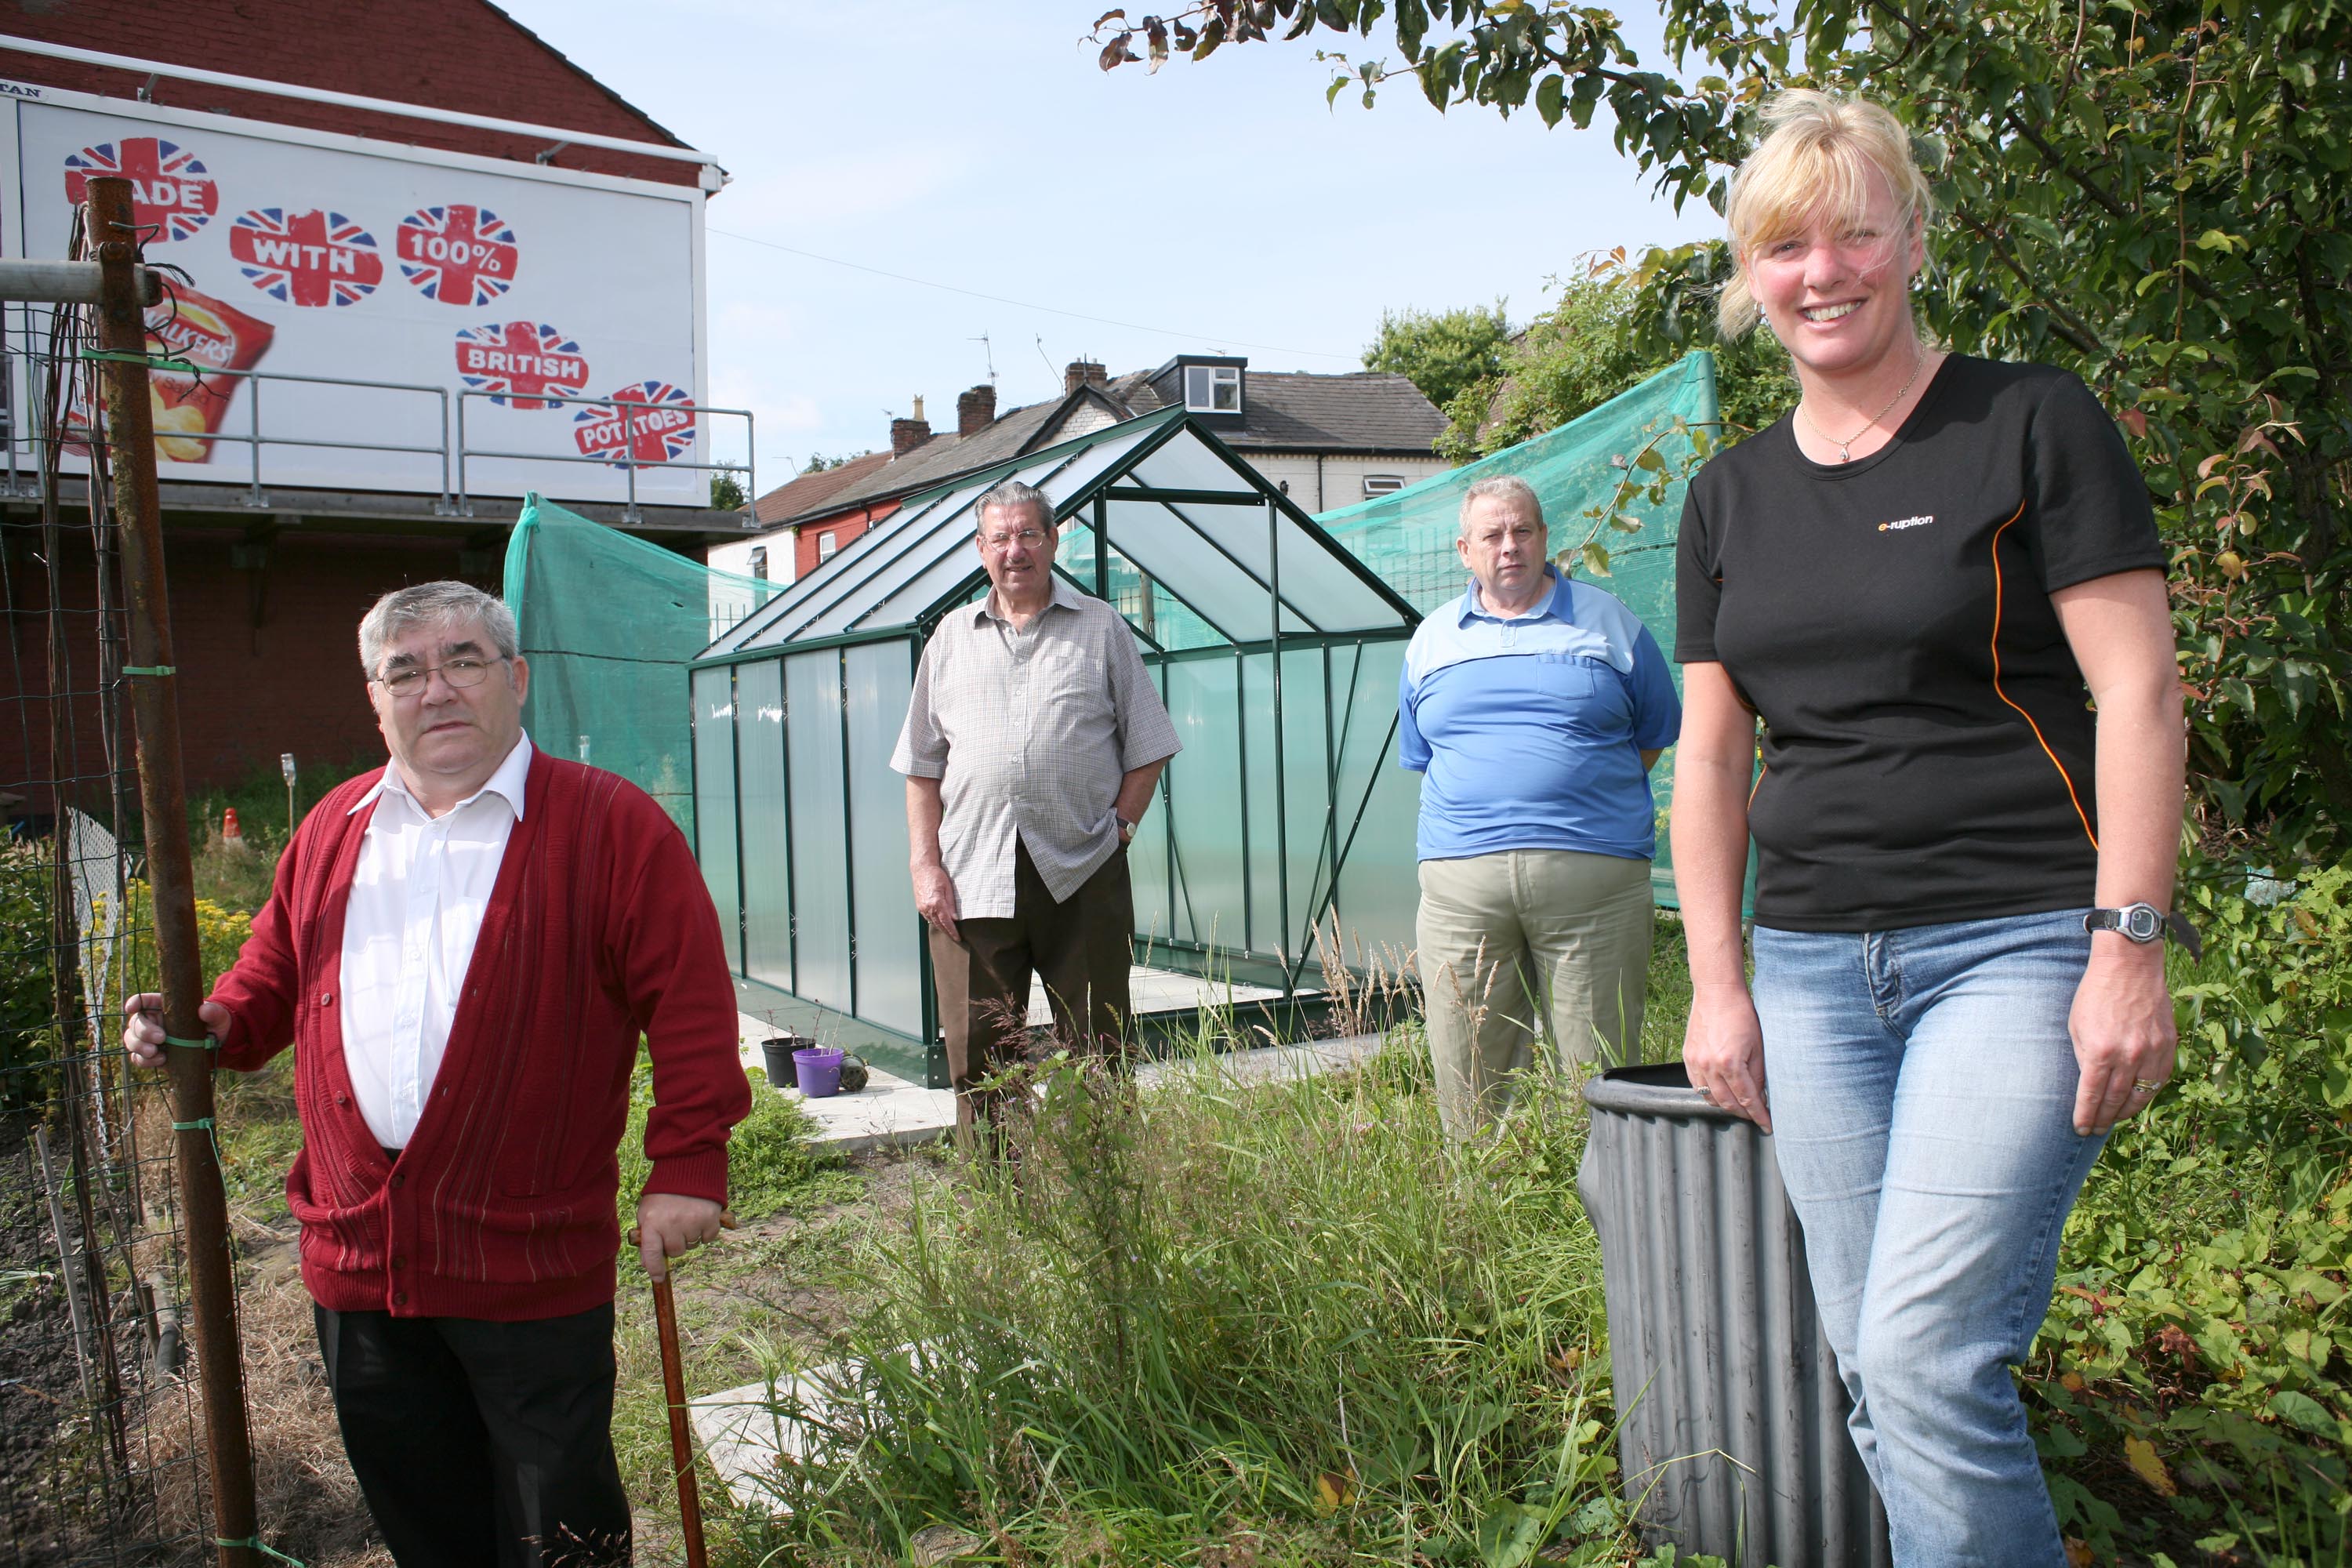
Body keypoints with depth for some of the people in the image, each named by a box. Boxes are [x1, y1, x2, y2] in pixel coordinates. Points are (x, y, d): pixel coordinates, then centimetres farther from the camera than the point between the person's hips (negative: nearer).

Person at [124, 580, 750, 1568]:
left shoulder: (609, 826, -7)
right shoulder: (331, 831, 11)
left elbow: (690, 1005, -11)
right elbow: (275, 974, 22)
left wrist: (687, 1164, -14)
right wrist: (214, 1026, 1)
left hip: (533, 1263, -5)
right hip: (358, 1258, 5)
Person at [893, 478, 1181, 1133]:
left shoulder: (1101, 628, 10)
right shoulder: (951, 638, 15)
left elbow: (1147, 748, 9)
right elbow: (923, 767, 13)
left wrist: (1119, 827, -3)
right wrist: (926, 864, 2)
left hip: (1082, 879, -1)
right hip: (973, 881, 2)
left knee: (1095, 1052, 3)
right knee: (979, 1058, 4)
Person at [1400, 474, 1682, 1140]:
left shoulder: (1608, 623, 10)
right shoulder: (1431, 640, 16)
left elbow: (1655, 734, 16)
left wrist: (1585, 799, 9)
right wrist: (1491, 809, 8)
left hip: (1591, 877, -2)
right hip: (1461, 878, 2)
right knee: (1469, 1084, 3)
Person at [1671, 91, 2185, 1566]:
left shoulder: (2032, 424, -1)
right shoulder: (1731, 497, 13)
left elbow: (2138, 692, -5)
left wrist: (2130, 944, -12)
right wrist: (1718, 983, 8)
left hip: (2017, 943, -5)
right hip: (1813, 960, 5)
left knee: (1931, 1353, -13)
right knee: (1874, 1367, 8)